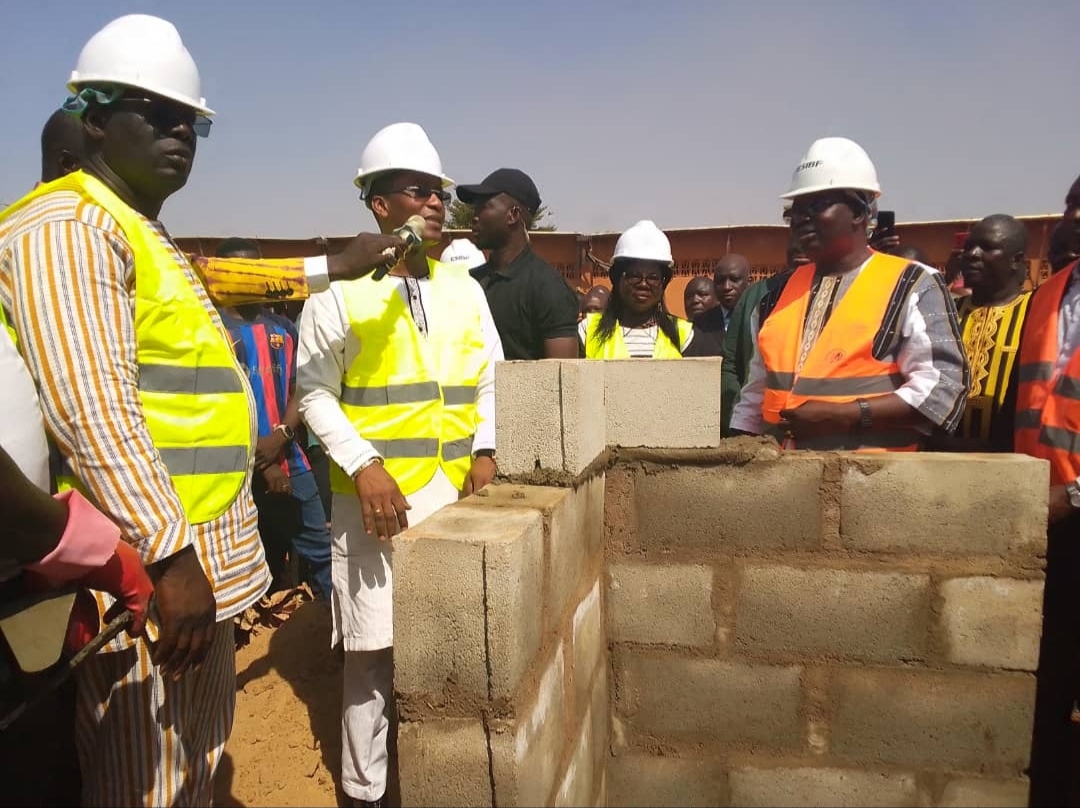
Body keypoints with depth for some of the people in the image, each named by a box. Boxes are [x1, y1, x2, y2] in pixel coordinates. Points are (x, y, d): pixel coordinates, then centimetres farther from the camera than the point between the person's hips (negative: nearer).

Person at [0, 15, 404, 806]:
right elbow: (89, 407, -23)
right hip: (150, 563, -10)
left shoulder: (148, 236, 19)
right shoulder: (68, 225, -12)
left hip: (203, 551, 10)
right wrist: (170, 554, -26)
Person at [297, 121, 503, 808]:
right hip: (375, 495, -4)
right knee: (374, 649, 4)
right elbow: (315, 393, -5)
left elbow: (490, 381, 14)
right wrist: (362, 466, -15)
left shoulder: (465, 291, 10)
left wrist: (485, 450, 0)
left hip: (455, 494, 4)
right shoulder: (340, 293, -4)